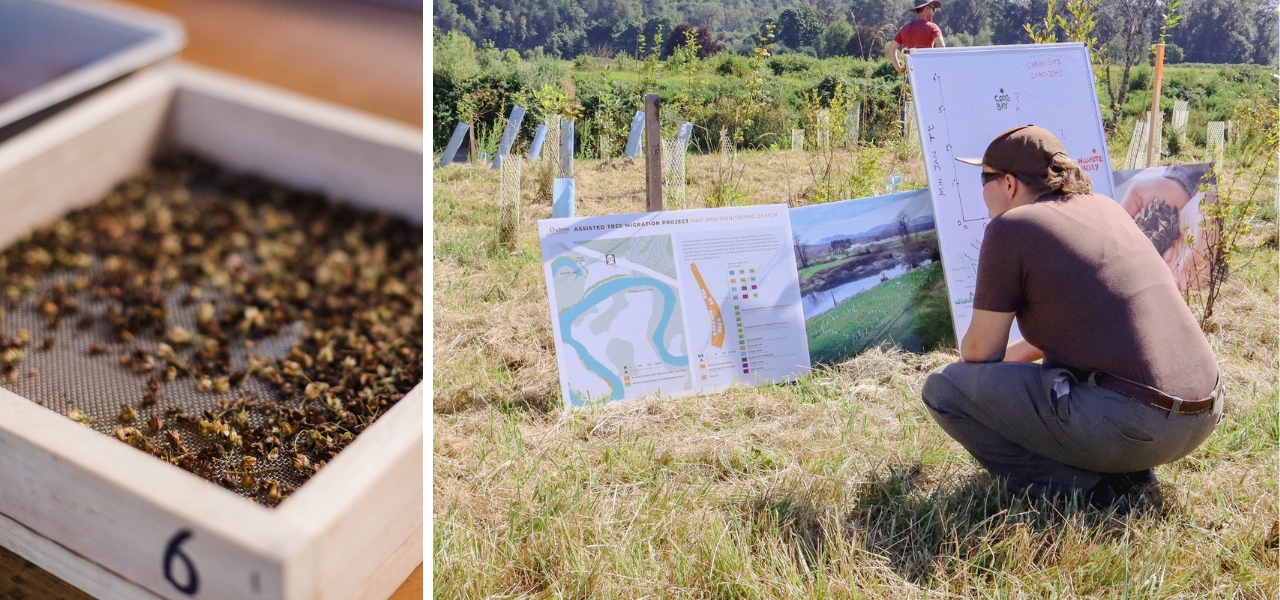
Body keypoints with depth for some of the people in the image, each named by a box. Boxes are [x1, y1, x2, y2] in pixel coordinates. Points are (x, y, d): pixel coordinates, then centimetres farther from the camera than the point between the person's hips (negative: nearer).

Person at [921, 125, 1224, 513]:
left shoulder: (1010, 227, -5)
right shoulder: (1105, 207, 16)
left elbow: (980, 351, 0)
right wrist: (1015, 354, 37)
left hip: (1127, 424, -8)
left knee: (943, 387, -1)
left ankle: (1083, 491, -5)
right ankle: (1132, 473, 16)